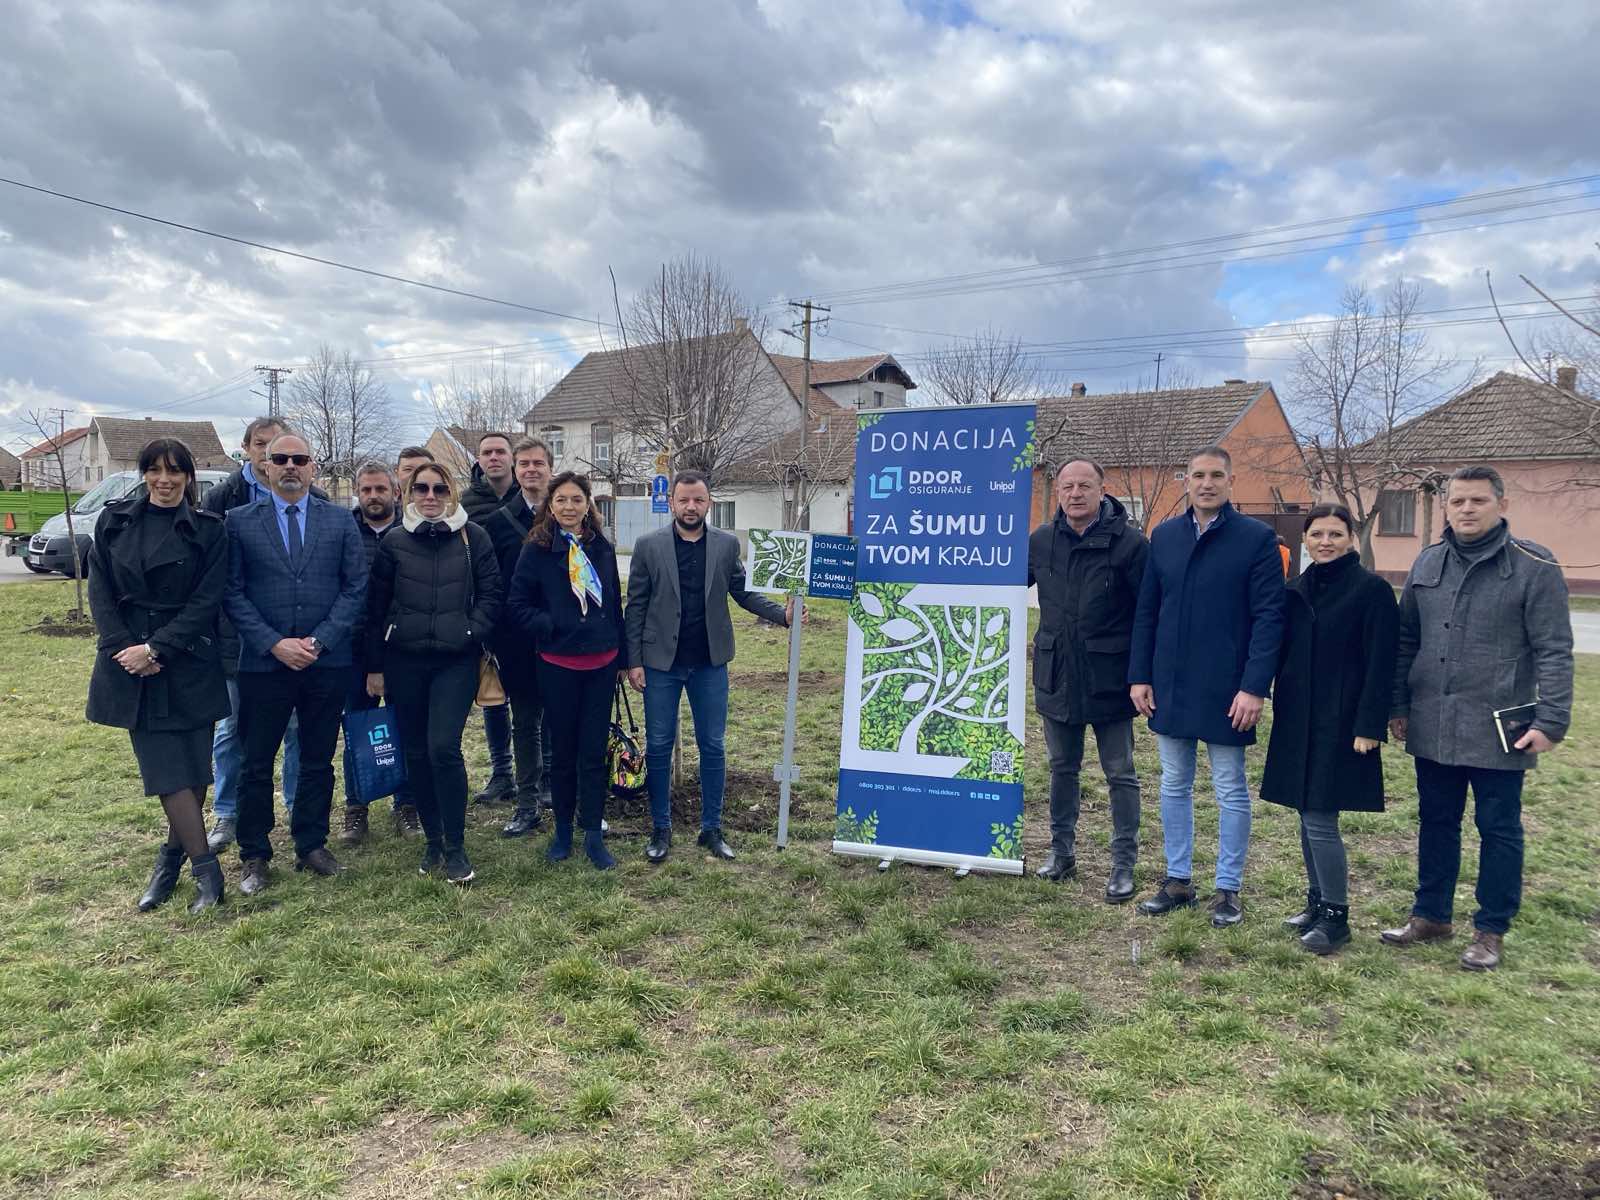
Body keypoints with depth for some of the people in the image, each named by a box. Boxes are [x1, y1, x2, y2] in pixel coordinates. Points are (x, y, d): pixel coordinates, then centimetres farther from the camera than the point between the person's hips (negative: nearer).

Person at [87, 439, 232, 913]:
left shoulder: (209, 530, -1)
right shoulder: (114, 522, 7)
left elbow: (206, 601, -6)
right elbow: (99, 590, 4)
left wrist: (155, 648, -13)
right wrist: (123, 647, -8)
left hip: (188, 663, -1)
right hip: (130, 661, 2)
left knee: (193, 765, 2)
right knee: (166, 768, -2)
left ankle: (172, 857, 21)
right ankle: (206, 869, 2)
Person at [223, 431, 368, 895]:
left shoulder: (340, 521, 4)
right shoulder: (239, 521, 2)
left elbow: (356, 587, 0)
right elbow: (233, 593, -2)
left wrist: (318, 640, -10)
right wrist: (274, 644, -12)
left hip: (327, 662, 1)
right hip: (263, 662, -1)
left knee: (318, 761, 11)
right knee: (256, 764, 7)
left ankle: (311, 846, 25)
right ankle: (254, 856, 21)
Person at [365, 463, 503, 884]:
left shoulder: (473, 537, 2)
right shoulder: (394, 541, 5)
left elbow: (490, 594, 4)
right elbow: (376, 607, 8)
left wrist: (471, 633, -9)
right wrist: (374, 666, 6)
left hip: (456, 660, -2)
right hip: (404, 661, 2)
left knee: (444, 748, -12)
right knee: (416, 753, 8)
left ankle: (455, 846, 1)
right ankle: (433, 839, 24)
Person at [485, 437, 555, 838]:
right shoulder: (498, 521, 4)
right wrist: (490, 639, 0)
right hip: (518, 640, 1)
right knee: (525, 722, 8)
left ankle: (550, 785, 25)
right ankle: (528, 804, 16)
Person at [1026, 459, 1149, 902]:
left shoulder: (1129, 542, -12)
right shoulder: (1041, 541, 1)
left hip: (1109, 679, -4)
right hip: (1056, 677, 4)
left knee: (1120, 774, 7)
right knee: (1062, 768, 17)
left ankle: (1124, 864, 19)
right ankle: (1062, 850, 32)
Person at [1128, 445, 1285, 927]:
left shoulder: (1257, 538, -6)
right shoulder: (1164, 536, 7)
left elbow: (1268, 617, -10)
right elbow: (1146, 612, 9)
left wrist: (1254, 687, -16)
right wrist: (1139, 676, 4)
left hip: (1227, 691, -4)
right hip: (1169, 686, 5)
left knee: (1231, 792, 7)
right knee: (1174, 787, 13)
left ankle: (1228, 888, 20)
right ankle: (1178, 880, 26)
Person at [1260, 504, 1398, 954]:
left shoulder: (1372, 590, -8)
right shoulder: (1297, 589, 9)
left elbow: (1380, 664, -11)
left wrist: (1369, 727, -15)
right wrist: (1281, 709, 8)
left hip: (1340, 725, -6)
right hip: (1298, 721, 6)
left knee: (1320, 821, -5)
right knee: (1307, 816, 13)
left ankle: (1336, 915, 10)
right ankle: (1317, 903, 27)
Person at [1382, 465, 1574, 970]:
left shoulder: (1535, 567, -7)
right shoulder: (1427, 563, 6)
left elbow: (1554, 652, -9)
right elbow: (1406, 640, 12)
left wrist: (1551, 721, -14)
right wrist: (1398, 705, 10)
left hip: (1499, 731, -4)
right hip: (1432, 726, 5)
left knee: (1499, 830, 8)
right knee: (1436, 824, 15)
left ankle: (1491, 930, 22)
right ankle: (1431, 914, 30)